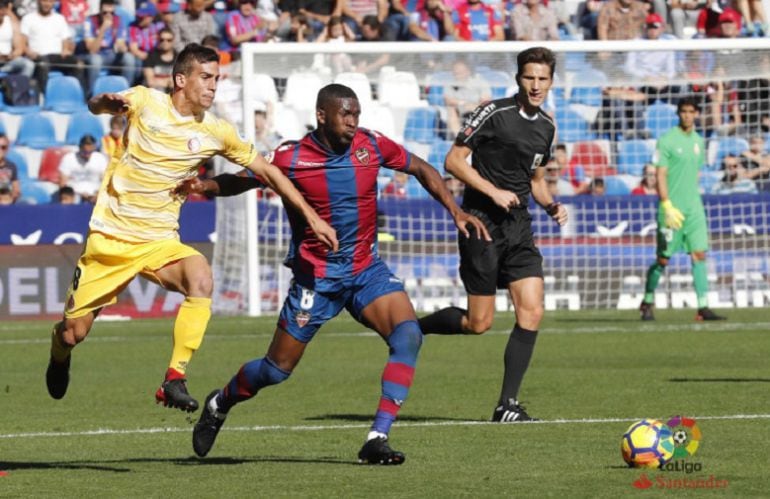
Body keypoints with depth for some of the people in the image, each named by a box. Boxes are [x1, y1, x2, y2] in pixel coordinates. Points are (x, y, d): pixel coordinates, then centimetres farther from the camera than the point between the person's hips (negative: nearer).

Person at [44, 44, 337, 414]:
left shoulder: (215, 131, -1)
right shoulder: (145, 102, -5)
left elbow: (266, 171, 7)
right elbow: (95, 106, -12)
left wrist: (311, 216, 3)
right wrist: (107, 102, -38)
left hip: (159, 242, 1)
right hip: (109, 238, -1)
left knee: (201, 279, -32)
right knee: (73, 334, 1)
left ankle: (174, 380, -24)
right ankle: (60, 354, 41)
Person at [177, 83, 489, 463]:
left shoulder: (370, 145, -6)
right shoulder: (291, 158, -14)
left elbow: (421, 170, 8)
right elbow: (241, 181, -4)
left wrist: (455, 211, -2)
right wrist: (206, 187, -25)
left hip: (366, 270, 3)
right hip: (315, 277, -3)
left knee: (408, 336, -23)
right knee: (277, 370, 5)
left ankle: (377, 440, -20)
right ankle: (219, 405, 38)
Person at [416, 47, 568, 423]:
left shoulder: (546, 128, 12)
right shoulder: (494, 114, -10)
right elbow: (454, 160, -9)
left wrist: (551, 206, 5)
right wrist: (493, 192, -18)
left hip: (518, 227, 6)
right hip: (483, 223, -6)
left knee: (532, 312, -7)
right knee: (479, 323, -5)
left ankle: (507, 405, -1)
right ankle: (411, 330, 22)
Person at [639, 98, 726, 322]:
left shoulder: (698, 141, 12)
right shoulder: (667, 140, -8)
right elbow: (661, 175, -11)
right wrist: (668, 206, -18)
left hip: (694, 207, 5)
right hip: (672, 207, -5)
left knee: (699, 254, -5)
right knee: (663, 259, 1)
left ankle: (703, 307, -7)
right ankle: (647, 302, 19)